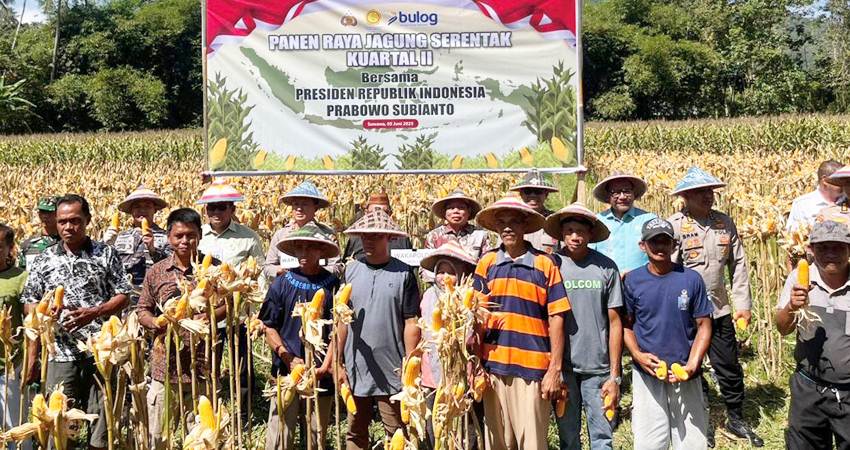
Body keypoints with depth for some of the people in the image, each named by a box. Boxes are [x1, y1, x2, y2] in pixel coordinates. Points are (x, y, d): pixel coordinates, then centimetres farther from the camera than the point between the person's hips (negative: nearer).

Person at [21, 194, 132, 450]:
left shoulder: (106, 254, 3)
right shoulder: (46, 259, 8)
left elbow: (123, 296, 2)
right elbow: (30, 303, 10)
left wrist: (93, 312, -15)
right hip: (61, 354, 1)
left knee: (102, 417, 4)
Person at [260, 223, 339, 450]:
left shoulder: (333, 284, -1)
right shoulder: (282, 283, 1)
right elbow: (269, 327, 3)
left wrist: (325, 367, -9)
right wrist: (290, 359, -7)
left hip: (321, 374, 0)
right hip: (286, 371, 0)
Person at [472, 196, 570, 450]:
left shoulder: (545, 264, -1)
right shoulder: (487, 263, 7)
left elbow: (556, 318, -1)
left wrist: (555, 369, -5)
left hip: (533, 369, -3)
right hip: (493, 366, 3)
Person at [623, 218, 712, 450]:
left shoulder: (691, 279, -3)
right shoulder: (632, 281, -1)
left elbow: (703, 326, 1)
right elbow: (626, 325, 6)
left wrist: (691, 365, -11)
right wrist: (638, 355, -11)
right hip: (646, 374, 0)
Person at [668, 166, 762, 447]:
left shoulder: (725, 222, 4)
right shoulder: (674, 226, -10)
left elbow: (738, 266, 9)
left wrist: (743, 304, 5)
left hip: (719, 310, 4)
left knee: (729, 368, 12)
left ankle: (736, 419, 30)